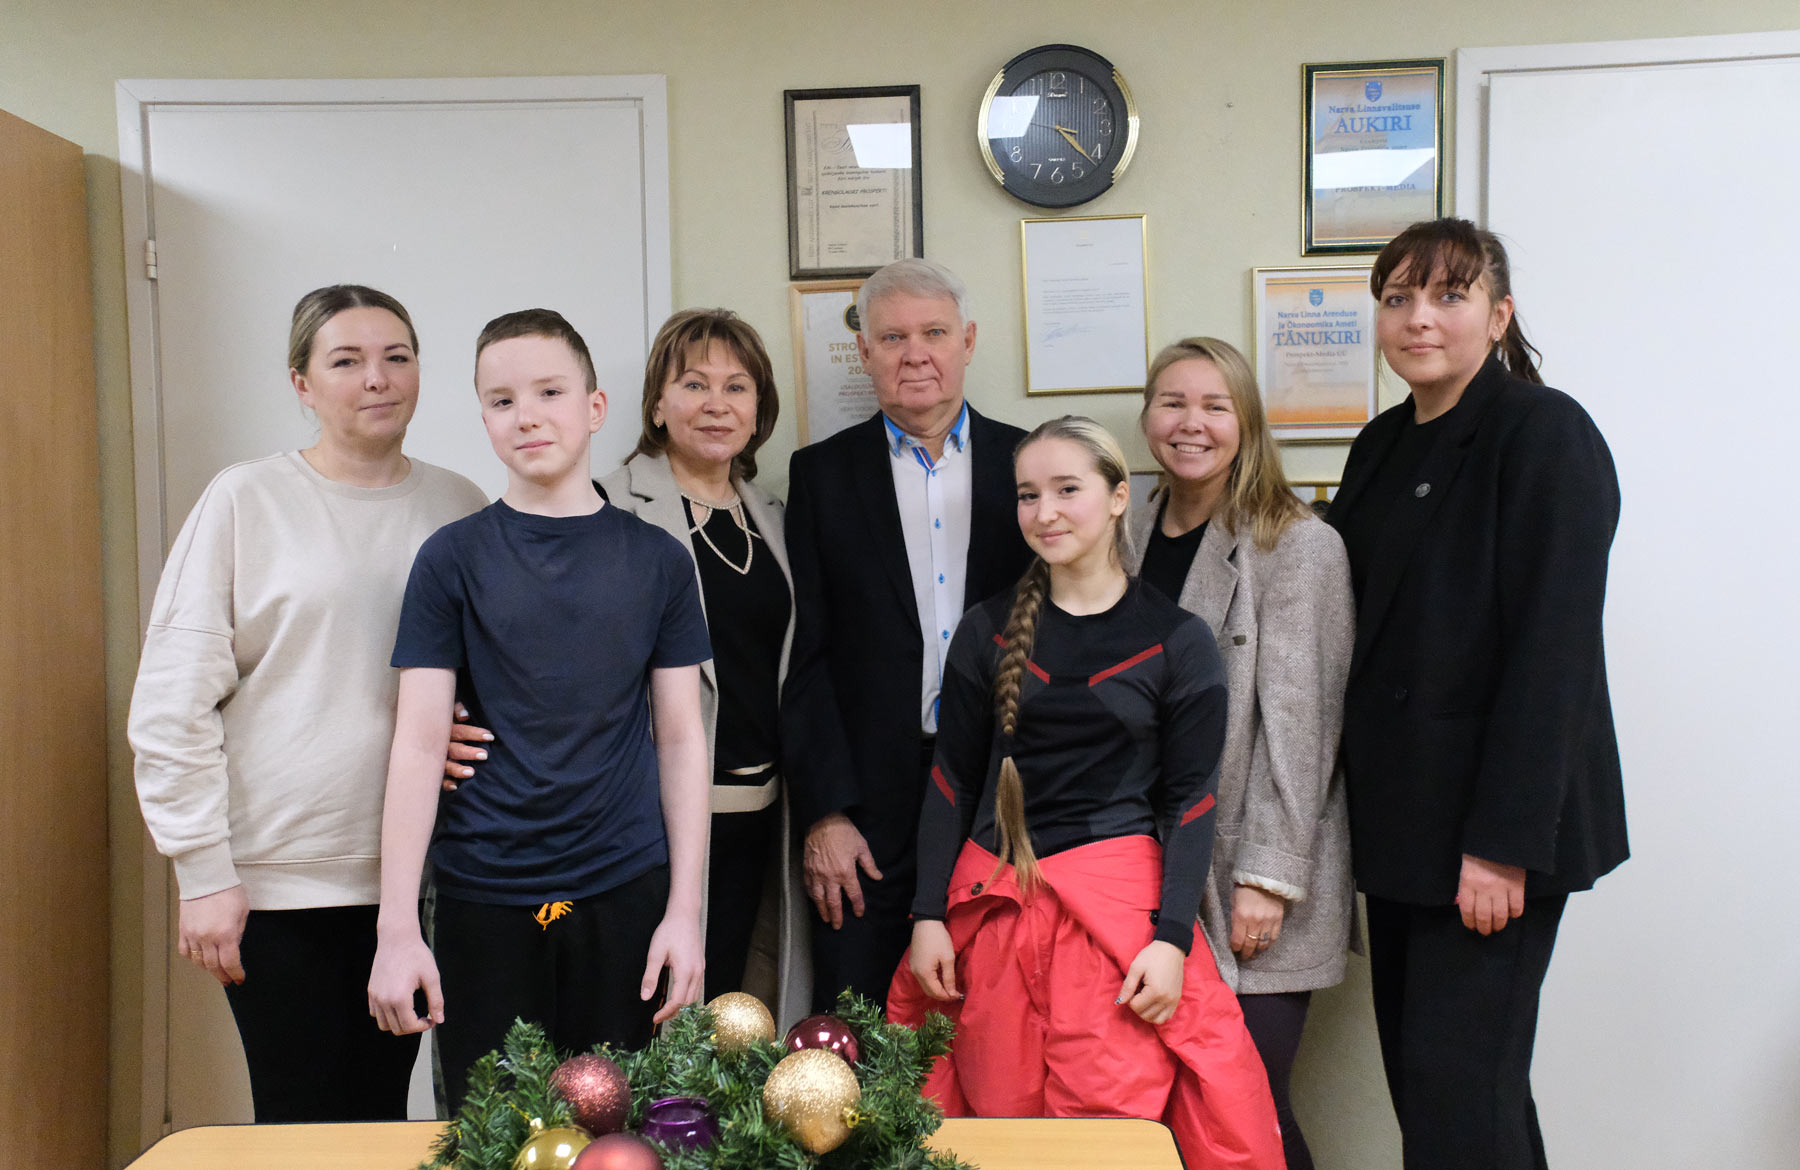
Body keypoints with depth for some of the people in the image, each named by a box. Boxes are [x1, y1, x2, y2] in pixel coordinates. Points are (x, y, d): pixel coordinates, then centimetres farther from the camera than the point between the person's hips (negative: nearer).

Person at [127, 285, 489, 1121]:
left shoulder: (459, 507, 5)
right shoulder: (245, 500, -4)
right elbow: (172, 703, -5)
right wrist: (203, 874, -8)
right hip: (278, 880, -3)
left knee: (384, 1112, 14)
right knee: (302, 1120, 7)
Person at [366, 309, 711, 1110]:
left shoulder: (656, 559, 3)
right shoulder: (453, 557, 1)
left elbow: (680, 740, 3)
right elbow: (419, 744, -2)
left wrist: (684, 910, -2)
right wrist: (397, 926, -7)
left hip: (626, 894, 1)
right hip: (484, 901, 0)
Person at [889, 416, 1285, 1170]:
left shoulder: (1176, 642, 0)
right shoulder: (987, 632, 5)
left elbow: (1189, 800, -1)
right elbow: (951, 780, 6)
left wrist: (1172, 938, -10)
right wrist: (928, 916, -1)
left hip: (1119, 908, -2)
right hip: (995, 904, 2)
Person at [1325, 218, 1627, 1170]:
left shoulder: (1545, 433, -11)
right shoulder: (1384, 446, 12)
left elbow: (1550, 649, -17)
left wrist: (1505, 842, -19)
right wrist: (1362, 798, 9)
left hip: (1490, 823, -7)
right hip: (1399, 810, 7)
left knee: (1455, 1078, -3)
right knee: (1415, 1061, 14)